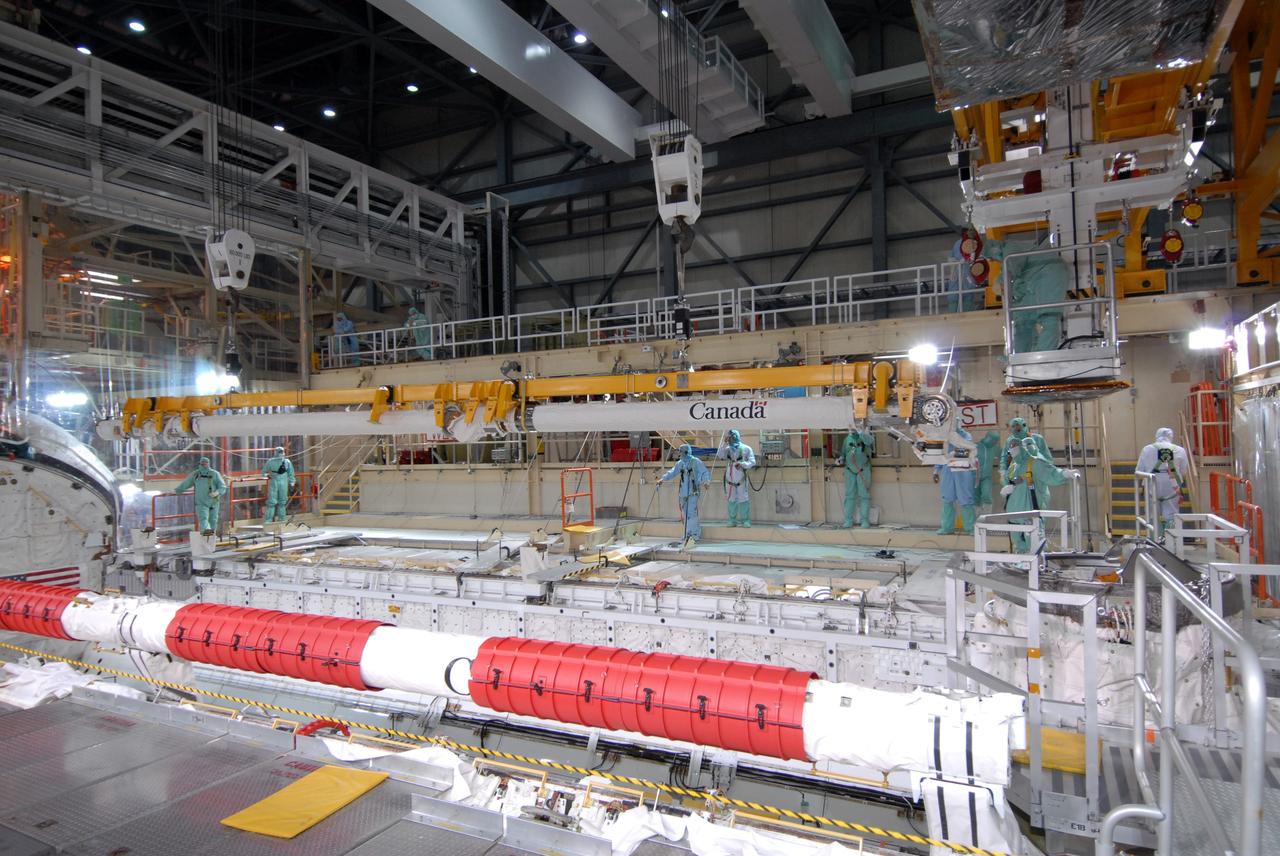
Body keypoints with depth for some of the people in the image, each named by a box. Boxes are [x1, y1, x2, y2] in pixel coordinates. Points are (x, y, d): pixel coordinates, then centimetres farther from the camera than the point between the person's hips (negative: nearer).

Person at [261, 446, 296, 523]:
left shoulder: (270, 461, -2)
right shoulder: (287, 462, -2)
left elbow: (264, 472, 8)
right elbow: (291, 474, 1)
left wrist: (267, 475, 29)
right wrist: (292, 483, 9)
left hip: (273, 482, 0)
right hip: (284, 483, 0)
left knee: (271, 502, 3)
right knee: (282, 502, 10)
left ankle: (268, 520, 0)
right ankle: (281, 519, 13)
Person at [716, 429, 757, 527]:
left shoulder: (746, 448, 4)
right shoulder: (728, 449, 12)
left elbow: (752, 462, -3)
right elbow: (719, 456, -5)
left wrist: (742, 464, -20)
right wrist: (724, 443, -9)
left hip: (741, 479, -3)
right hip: (730, 479, 3)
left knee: (743, 499, -5)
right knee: (731, 500, 5)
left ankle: (745, 520, -2)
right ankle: (732, 520, 10)